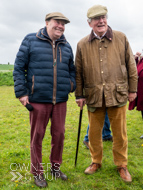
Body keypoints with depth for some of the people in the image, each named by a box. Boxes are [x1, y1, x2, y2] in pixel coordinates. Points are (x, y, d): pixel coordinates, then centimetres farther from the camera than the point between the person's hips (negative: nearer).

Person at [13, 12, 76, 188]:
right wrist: (21, 92, -8)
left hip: (60, 100, 4)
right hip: (38, 99, -4)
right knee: (37, 136, 6)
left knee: (59, 134, 10)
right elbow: (19, 67, -2)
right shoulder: (30, 40, 1)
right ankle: (37, 172, 23)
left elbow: (71, 70, 23)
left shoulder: (66, 46, 13)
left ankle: (55, 167, 31)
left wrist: (72, 85, 5)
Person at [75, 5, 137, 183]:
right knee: (94, 132, 11)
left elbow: (131, 65, 7)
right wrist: (79, 95, 5)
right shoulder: (82, 45, 5)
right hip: (94, 96, 1)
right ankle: (96, 161, 33)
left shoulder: (121, 38, 4)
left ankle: (121, 165, 28)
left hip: (118, 94, 0)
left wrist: (132, 89, 6)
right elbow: (78, 72, 7)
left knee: (119, 133, 9)